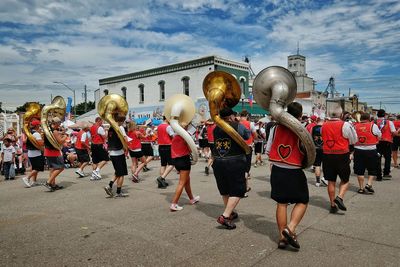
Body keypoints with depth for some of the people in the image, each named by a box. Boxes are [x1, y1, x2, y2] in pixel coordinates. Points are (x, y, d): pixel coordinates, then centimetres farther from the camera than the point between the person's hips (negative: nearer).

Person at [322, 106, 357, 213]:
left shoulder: (324, 125, 1)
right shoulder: (345, 125, -10)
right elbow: (354, 140, 0)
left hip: (327, 155, 3)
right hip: (342, 156, -3)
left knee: (331, 181, 11)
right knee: (345, 180, 13)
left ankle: (333, 205, 18)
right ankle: (339, 197, -8)